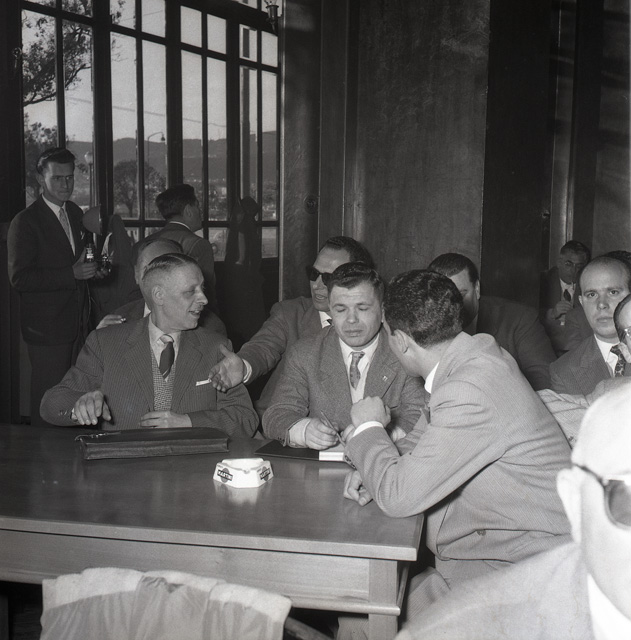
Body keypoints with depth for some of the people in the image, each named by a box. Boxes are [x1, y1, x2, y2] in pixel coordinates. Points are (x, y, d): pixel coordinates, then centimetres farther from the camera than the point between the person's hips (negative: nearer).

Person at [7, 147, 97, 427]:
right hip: (46, 328, -7)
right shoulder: (25, 222, -10)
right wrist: (72, 274, -23)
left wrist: (94, 266, 5)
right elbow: (19, 278, -17)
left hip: (78, 326, 7)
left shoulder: (76, 214, 14)